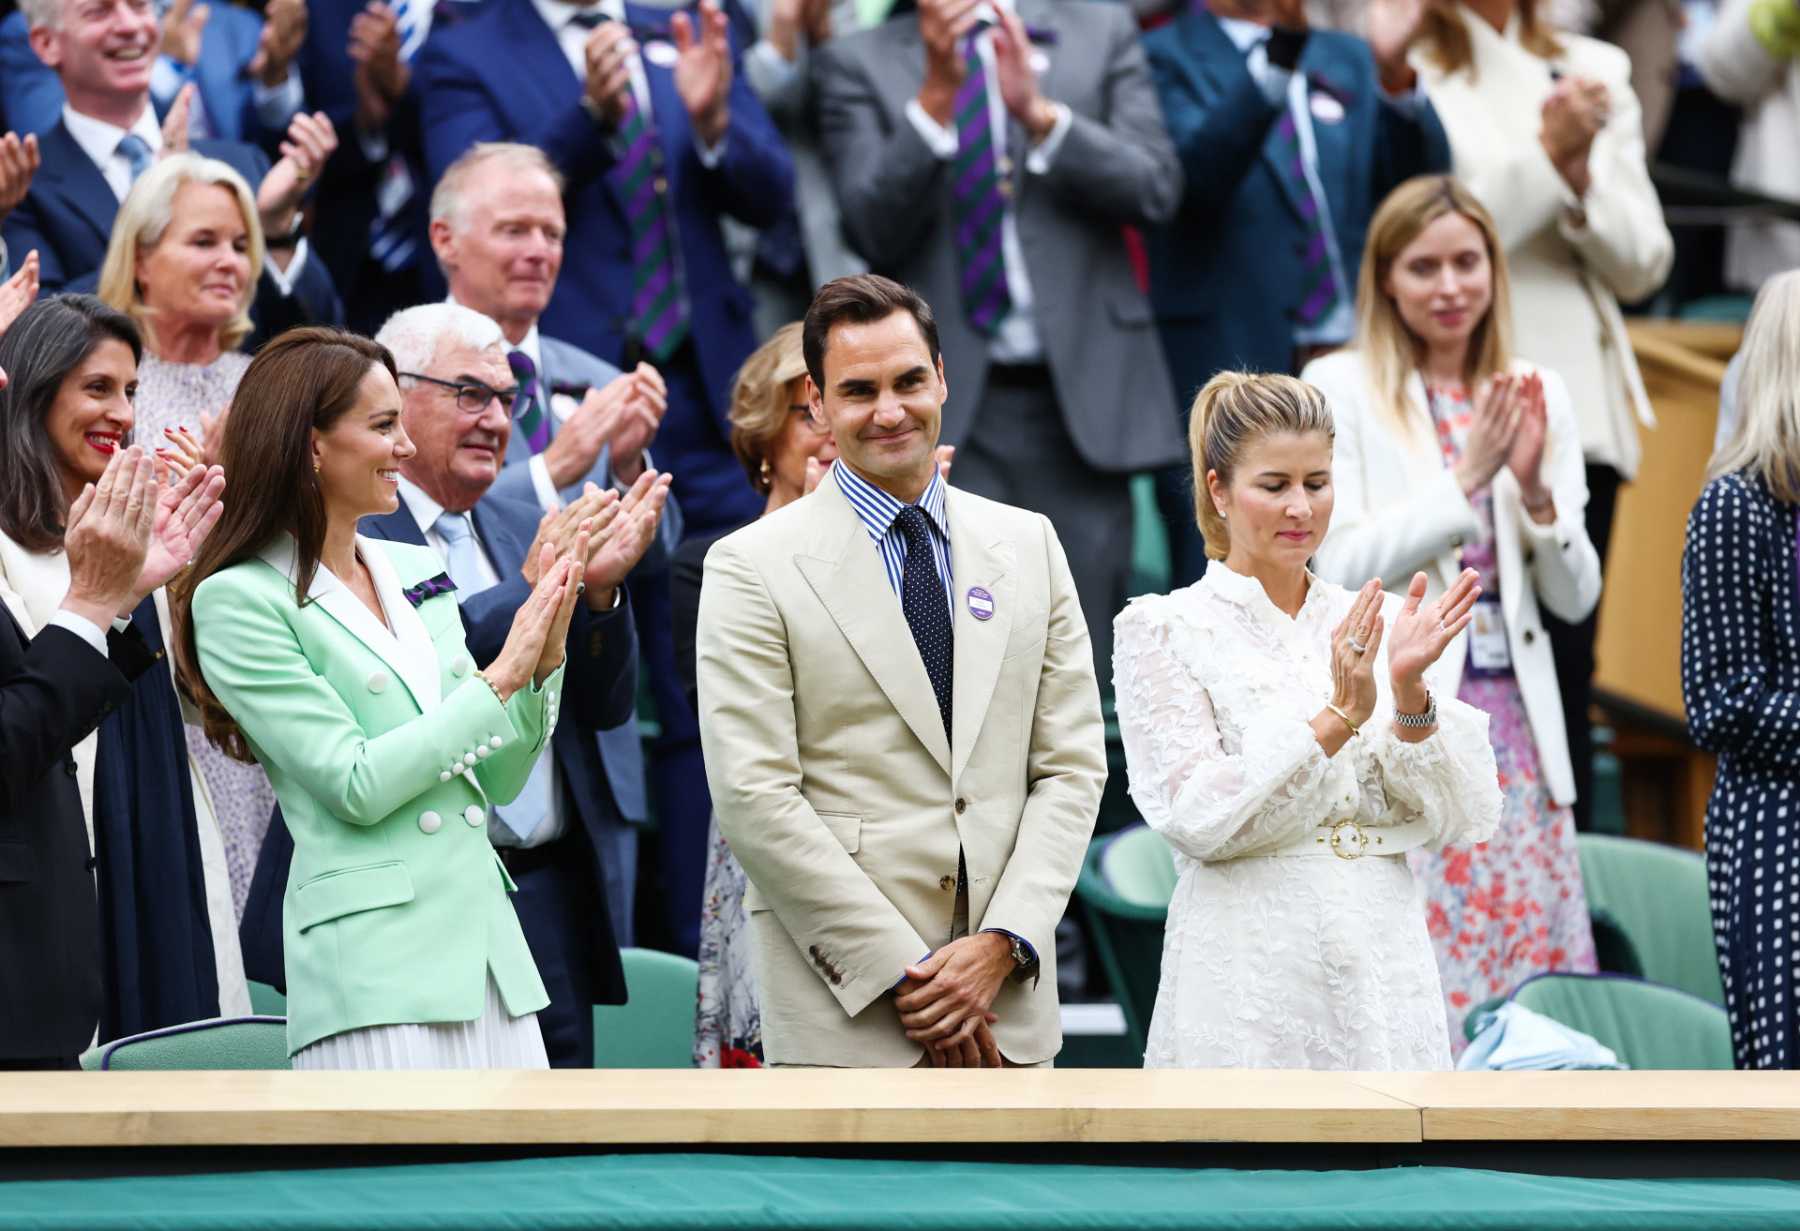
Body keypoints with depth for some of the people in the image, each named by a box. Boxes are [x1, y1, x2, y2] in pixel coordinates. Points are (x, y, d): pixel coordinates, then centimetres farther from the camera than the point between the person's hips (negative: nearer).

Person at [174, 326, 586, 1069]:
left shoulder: (417, 572, 14)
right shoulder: (238, 601, -5)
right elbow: (357, 784, -12)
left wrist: (545, 659, 1)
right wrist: (500, 676, -8)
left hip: (489, 945, 6)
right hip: (375, 970, -6)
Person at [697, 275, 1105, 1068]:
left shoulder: (1029, 545, 12)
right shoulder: (751, 569, -1)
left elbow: (1072, 766, 9)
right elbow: (755, 797, -8)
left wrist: (1001, 945, -6)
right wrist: (902, 972, -12)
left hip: (1008, 1001, 4)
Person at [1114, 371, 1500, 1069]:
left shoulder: (1377, 624, 11)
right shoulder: (1163, 629, 1)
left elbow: (1465, 821, 4)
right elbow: (1196, 817, -11)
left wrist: (1411, 693, -11)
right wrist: (1338, 717, -17)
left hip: (1384, 978, 3)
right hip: (1249, 981, -3)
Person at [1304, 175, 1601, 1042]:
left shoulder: (1540, 397, 13)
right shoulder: (1341, 389, 1)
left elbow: (1576, 598, 10)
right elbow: (1342, 568, -8)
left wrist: (1535, 489, -7)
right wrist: (1465, 478, -13)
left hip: (1514, 719, 4)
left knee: (1539, 971, -1)